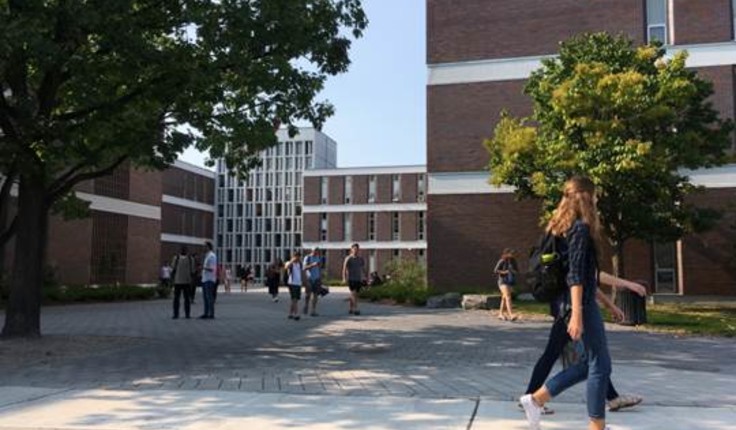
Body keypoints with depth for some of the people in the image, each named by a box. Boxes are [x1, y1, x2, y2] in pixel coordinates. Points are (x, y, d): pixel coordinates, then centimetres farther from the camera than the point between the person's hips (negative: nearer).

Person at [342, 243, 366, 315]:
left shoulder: (360, 259, 9)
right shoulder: (348, 258, -4)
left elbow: (363, 268, 16)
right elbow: (344, 269, -7)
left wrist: (364, 277, 3)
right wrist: (344, 279, -16)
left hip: (358, 279, 5)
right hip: (351, 279, -5)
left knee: (355, 295, 9)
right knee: (353, 294, -15)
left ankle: (350, 308, 21)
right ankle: (355, 309, -19)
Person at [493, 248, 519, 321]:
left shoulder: (513, 261, 8)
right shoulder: (502, 261, -10)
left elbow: (517, 270, 17)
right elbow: (495, 270, -12)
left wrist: (514, 271, -5)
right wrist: (505, 272, -17)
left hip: (511, 282, 7)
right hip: (503, 281, -7)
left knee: (504, 298, 13)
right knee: (508, 297, -18)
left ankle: (500, 314, 23)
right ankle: (511, 315, -28)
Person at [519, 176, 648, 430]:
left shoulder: (569, 228, 15)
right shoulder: (581, 228, -14)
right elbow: (575, 275, -21)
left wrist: (625, 283, 27)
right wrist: (577, 315, -25)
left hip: (582, 302, 10)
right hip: (583, 304, -10)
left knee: (590, 363, 15)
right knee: (600, 366, -1)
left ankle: (536, 399, 15)